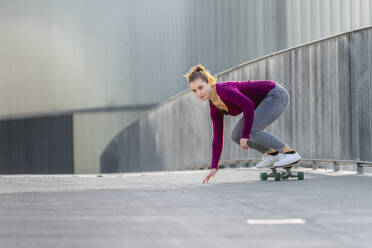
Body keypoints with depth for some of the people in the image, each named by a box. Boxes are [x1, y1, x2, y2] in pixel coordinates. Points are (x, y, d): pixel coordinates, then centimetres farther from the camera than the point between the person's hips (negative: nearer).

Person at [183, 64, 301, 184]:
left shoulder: (224, 89, -25)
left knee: (250, 131, -23)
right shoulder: (214, 109, 1)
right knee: (236, 135, 1)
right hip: (265, 101, 9)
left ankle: (290, 153, -15)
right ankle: (272, 153, 13)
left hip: (276, 94, -9)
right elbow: (218, 137, 7)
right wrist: (214, 167, 5)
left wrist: (245, 136, -28)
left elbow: (248, 105, -36)